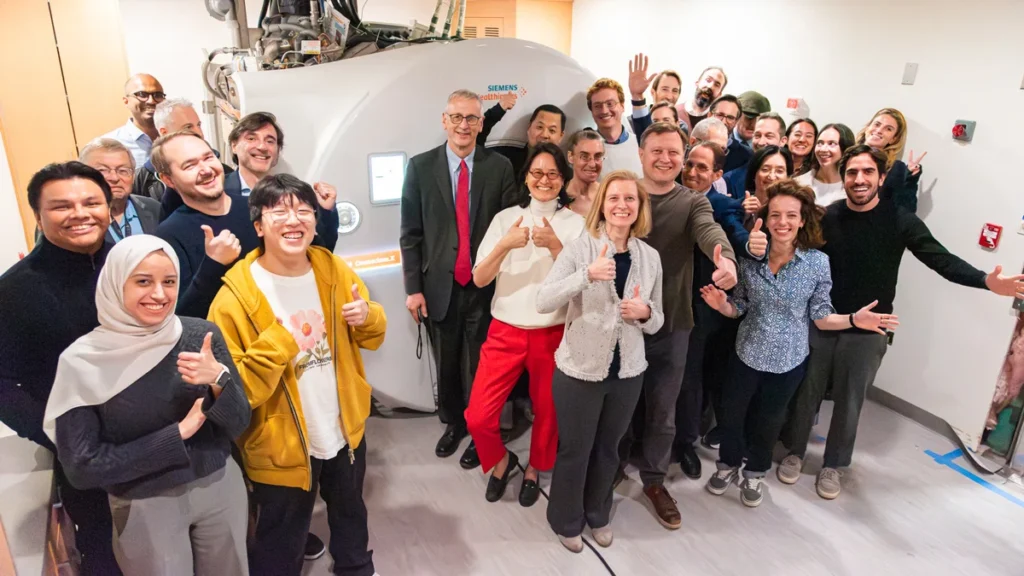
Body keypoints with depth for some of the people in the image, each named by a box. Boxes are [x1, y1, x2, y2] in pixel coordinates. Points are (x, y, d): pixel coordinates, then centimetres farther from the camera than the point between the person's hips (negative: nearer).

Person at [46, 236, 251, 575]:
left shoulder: (201, 335, -9)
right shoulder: (82, 361, -13)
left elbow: (238, 425, -5)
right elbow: (82, 468, -12)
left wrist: (219, 379, -24)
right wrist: (178, 432, -17)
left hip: (220, 487, 3)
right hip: (144, 507, -2)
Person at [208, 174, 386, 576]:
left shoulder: (335, 270, -7)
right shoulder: (235, 297, -20)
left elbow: (370, 336, 5)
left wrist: (369, 318, -17)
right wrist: (278, 344, -32)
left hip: (346, 431, 5)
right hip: (281, 448, -4)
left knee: (350, 516, 31)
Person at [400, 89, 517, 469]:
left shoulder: (500, 167, -2)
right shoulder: (420, 166, 0)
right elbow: (410, 233, 1)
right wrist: (413, 287, -3)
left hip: (485, 285, -1)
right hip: (440, 285, 1)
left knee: (479, 365, 10)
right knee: (446, 364, 16)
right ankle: (452, 423, 40)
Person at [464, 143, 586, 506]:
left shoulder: (576, 223, -2)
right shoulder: (506, 217, 1)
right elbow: (479, 279, -3)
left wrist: (554, 245, -21)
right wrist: (505, 245, -20)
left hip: (552, 333, -1)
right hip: (506, 331, 1)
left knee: (547, 411, 13)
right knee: (478, 417, -3)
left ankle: (534, 469, 42)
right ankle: (501, 460, 29)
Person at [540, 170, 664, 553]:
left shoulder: (650, 257, 1)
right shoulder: (580, 248, -11)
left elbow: (657, 321, 7)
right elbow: (543, 302, -23)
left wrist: (645, 312, -16)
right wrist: (588, 275, -36)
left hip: (628, 371, 4)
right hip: (579, 369, -3)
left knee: (607, 449, 21)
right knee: (574, 451, 13)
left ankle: (598, 515, 45)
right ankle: (567, 521, 37)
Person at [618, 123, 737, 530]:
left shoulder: (693, 202, -1)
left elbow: (710, 231, -23)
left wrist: (727, 259, -46)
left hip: (672, 323, 1)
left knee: (663, 408, 14)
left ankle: (654, 479, 35)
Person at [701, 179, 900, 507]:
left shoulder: (818, 262, -17)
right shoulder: (750, 257, -13)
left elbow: (820, 316, -11)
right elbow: (740, 307, -3)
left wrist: (853, 320, -28)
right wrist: (723, 305, -24)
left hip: (788, 360, -1)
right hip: (747, 353, 1)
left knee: (769, 420, 21)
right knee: (732, 412, 18)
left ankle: (755, 473, 47)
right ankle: (728, 464, 46)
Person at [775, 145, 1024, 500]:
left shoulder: (900, 220, -9)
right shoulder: (828, 217, -5)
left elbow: (942, 260, -13)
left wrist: (986, 281, -28)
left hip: (868, 331, -1)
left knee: (849, 402, 12)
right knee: (806, 392, 12)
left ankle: (833, 464, 31)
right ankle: (795, 451, 33)